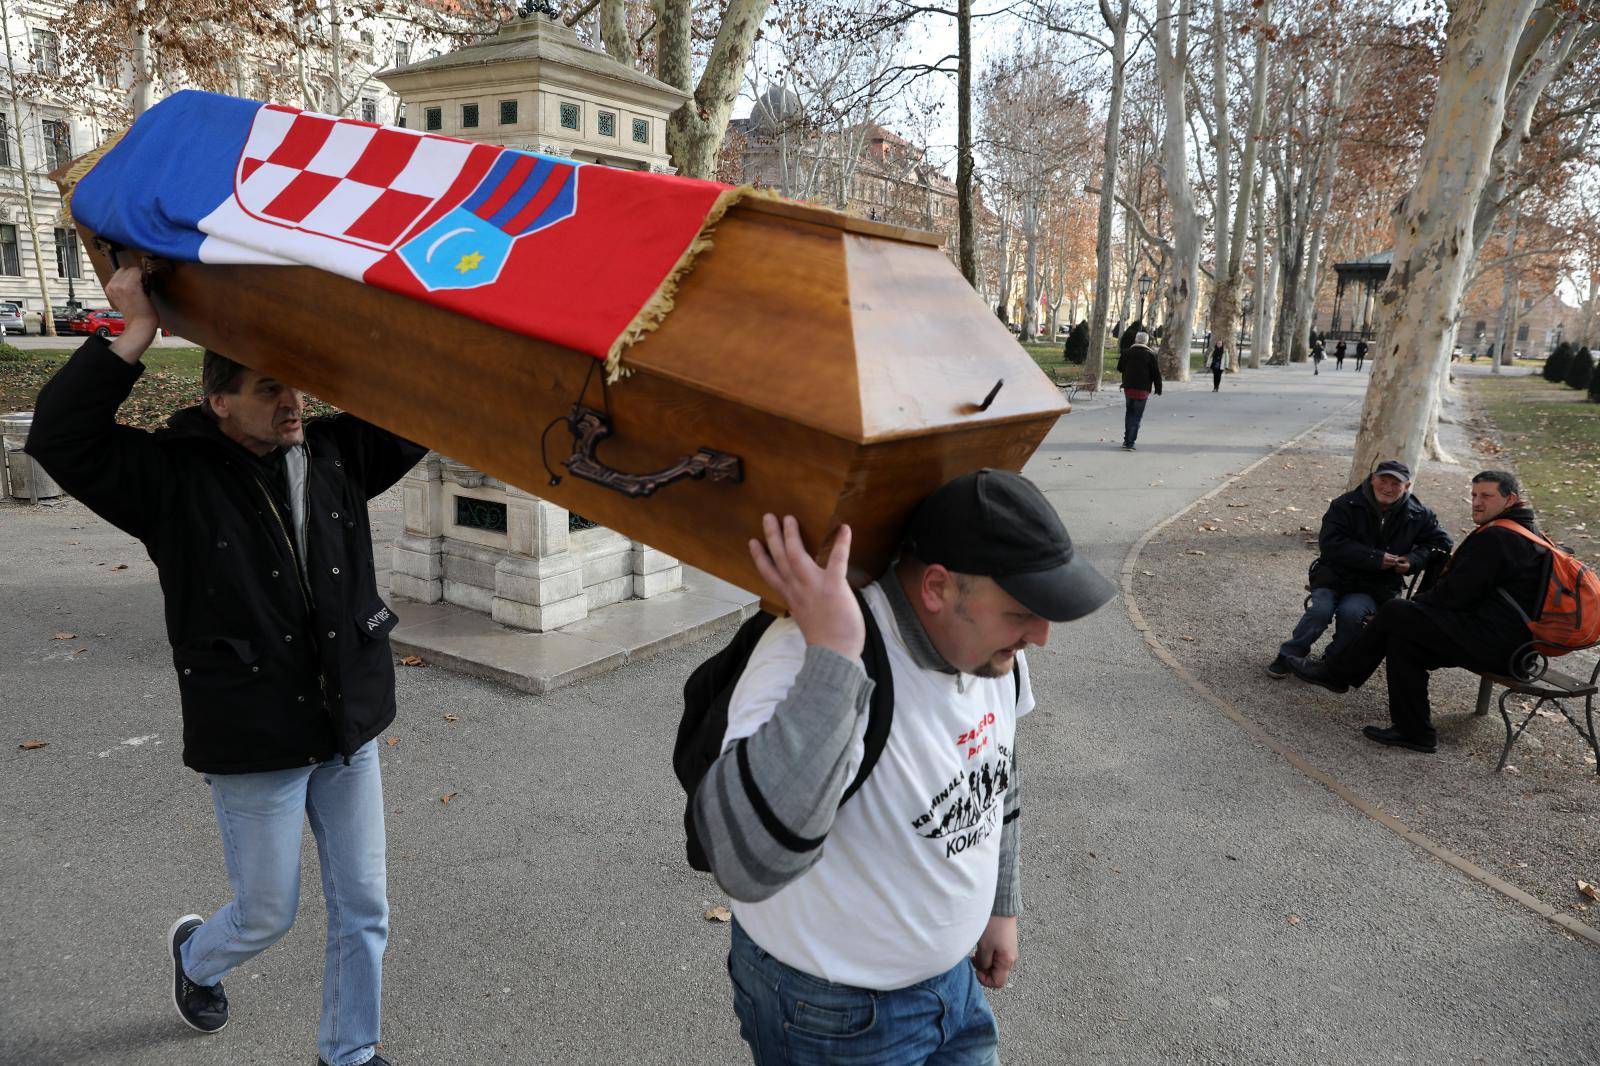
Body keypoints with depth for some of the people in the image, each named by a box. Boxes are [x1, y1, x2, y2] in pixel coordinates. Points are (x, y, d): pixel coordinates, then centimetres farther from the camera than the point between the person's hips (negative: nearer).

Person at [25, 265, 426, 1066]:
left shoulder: (335, 453, 1)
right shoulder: (175, 477, -10)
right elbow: (60, 439, -22)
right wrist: (136, 335, -26)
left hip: (348, 730, 4)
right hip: (253, 744, -4)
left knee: (363, 909, 13)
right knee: (268, 915, 15)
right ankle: (196, 955, 52)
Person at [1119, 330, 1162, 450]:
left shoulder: (1127, 352, 3)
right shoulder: (1150, 355, -5)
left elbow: (1120, 367, 15)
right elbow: (1156, 373, -5)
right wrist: (1158, 389, 4)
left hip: (1128, 387, 3)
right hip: (1143, 389, -3)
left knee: (1129, 412, 20)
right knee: (1137, 415, 1)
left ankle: (1127, 439, 20)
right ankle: (1130, 442, -6)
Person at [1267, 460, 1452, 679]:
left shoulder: (1418, 515, 3)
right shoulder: (1347, 505, -6)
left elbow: (1440, 542, 14)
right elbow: (1330, 543, -16)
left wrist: (1414, 561, -7)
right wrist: (1375, 558, -23)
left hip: (1376, 587, 1)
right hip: (1334, 577, 0)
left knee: (1351, 611, -30)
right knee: (1320, 610, -28)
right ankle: (1289, 655, -9)